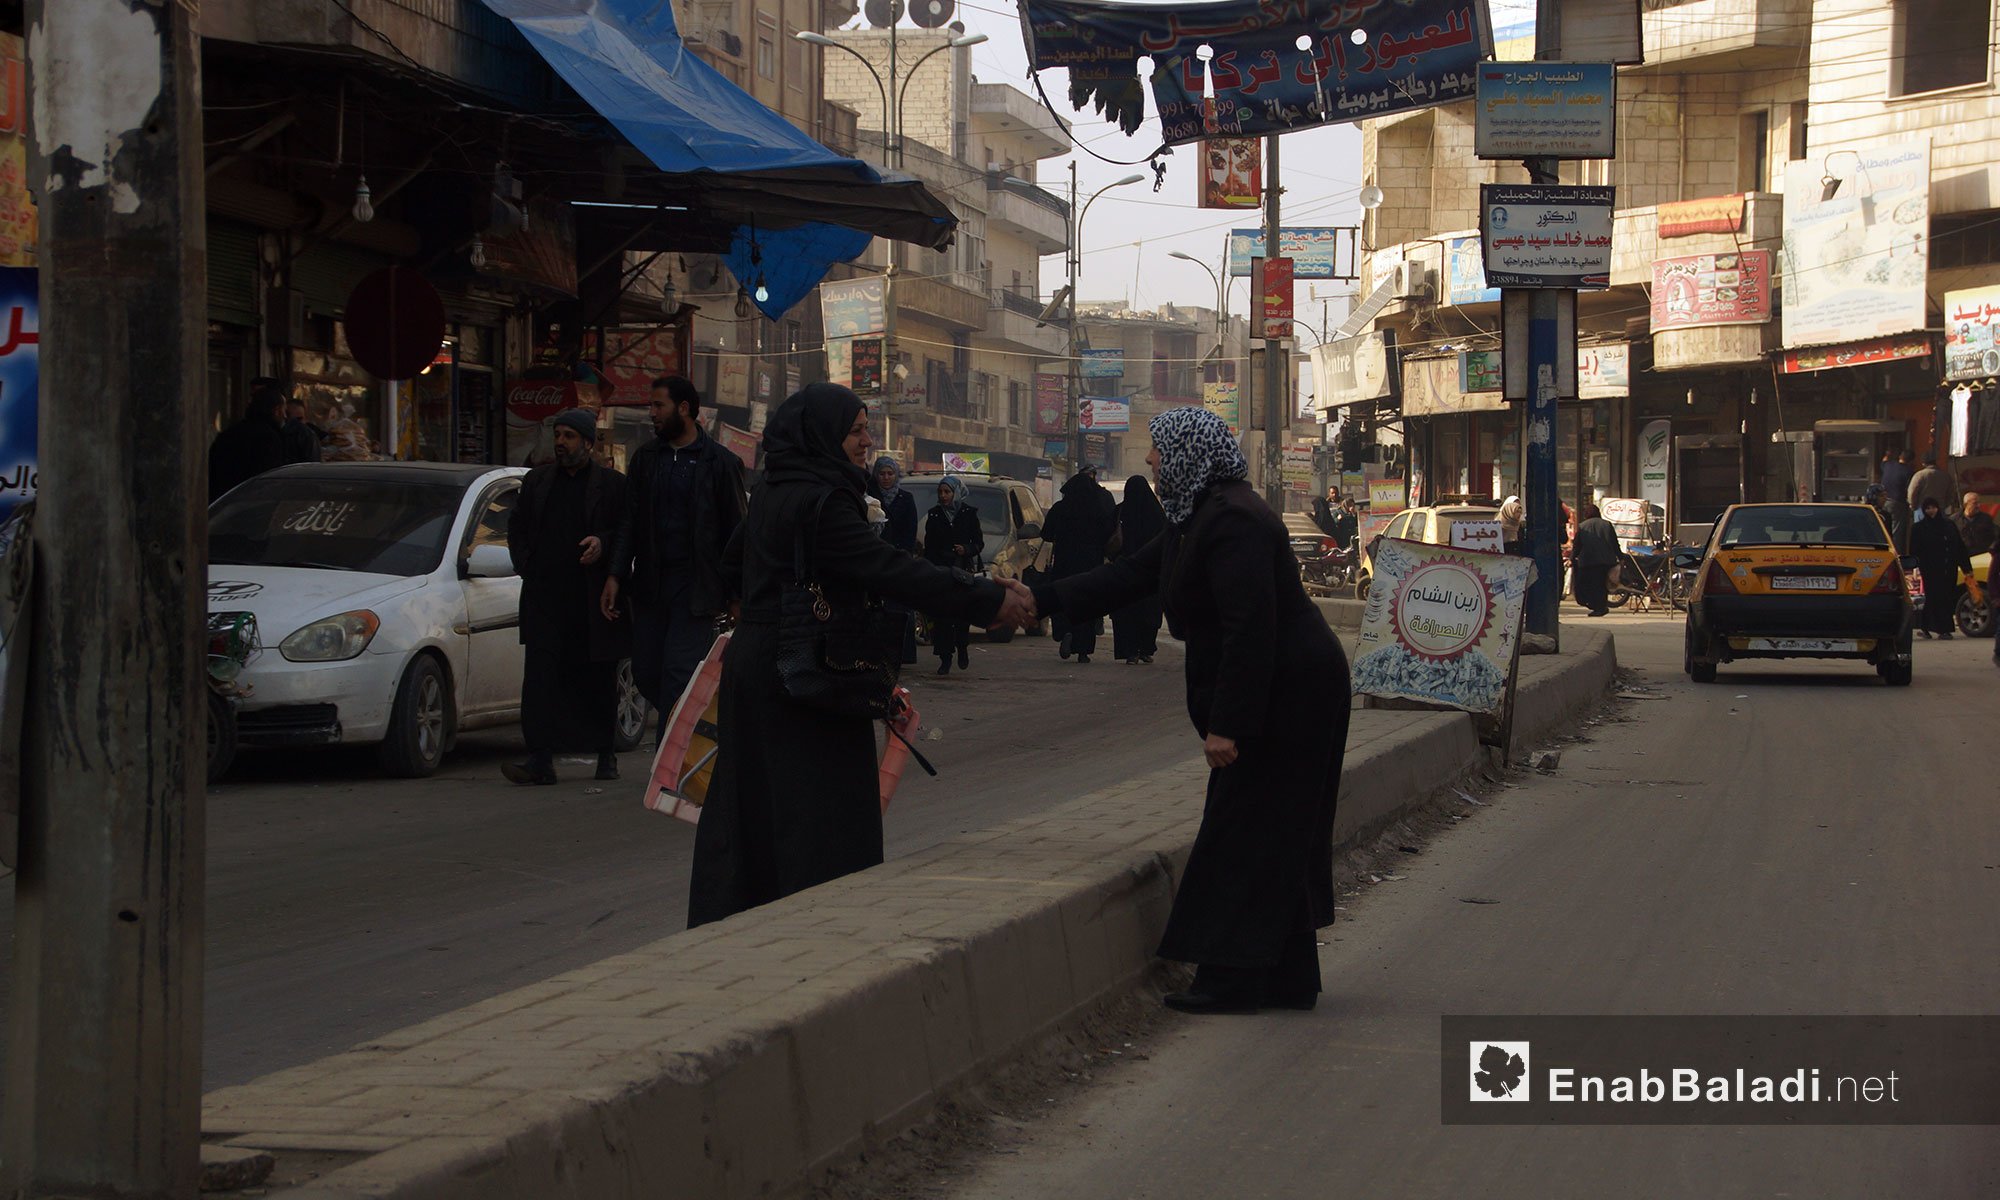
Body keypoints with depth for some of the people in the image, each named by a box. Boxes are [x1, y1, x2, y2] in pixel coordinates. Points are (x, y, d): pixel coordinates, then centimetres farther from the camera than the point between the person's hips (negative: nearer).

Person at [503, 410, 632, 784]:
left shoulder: (613, 484, 3)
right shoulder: (537, 481, 15)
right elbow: (516, 526, 22)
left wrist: (603, 543, -16)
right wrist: (526, 567, 10)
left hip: (594, 601, -2)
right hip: (545, 598, 3)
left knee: (599, 682, 7)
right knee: (541, 676, -9)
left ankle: (606, 755, 21)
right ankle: (541, 759, -13)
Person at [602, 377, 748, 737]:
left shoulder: (720, 462, -2)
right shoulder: (646, 457, 12)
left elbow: (734, 531, 0)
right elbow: (631, 520, 13)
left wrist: (735, 595, -3)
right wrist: (616, 575, 1)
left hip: (695, 586, -5)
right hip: (650, 584, 5)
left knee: (680, 675, -10)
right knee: (646, 673, 4)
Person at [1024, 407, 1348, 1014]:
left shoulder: (1233, 522, -22)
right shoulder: (1196, 519, 12)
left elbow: (1249, 628, -27)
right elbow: (1132, 574, 19)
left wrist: (1229, 724, -27)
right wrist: (1042, 599, 15)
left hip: (1284, 697, -11)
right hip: (1285, 696, 11)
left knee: (1244, 833, -4)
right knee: (1274, 837, 13)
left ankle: (1233, 979, 1)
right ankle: (1288, 978, 19)